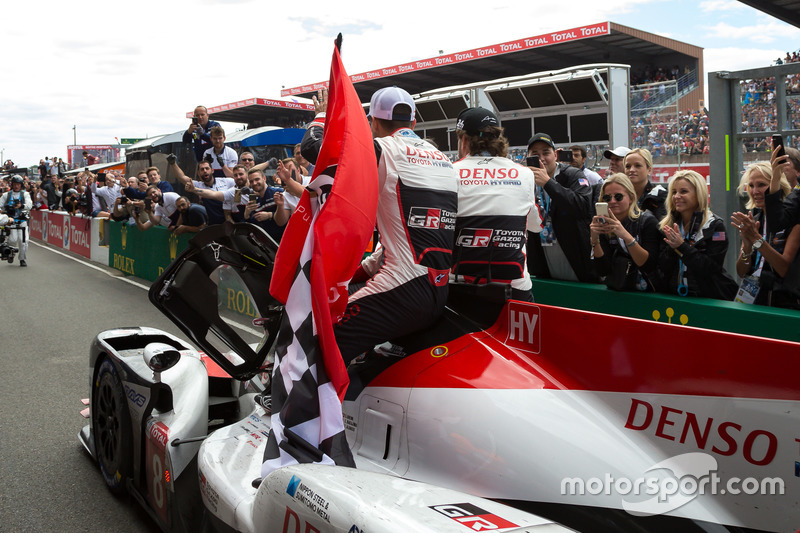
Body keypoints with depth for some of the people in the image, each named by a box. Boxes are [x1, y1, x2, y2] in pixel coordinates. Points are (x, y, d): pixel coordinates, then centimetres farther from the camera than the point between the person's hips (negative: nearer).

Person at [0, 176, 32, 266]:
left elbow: (29, 205, -6)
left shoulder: (25, 194, 10)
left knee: (23, 240, -10)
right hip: (11, 220, 0)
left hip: (22, 220, 0)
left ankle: (23, 260, 5)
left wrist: (21, 206, -26)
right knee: (13, 240, -15)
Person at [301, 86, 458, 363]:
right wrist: (364, 269, 27)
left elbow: (312, 147, -2)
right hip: (441, 292, 9)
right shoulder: (443, 160, 20)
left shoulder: (383, 150, -4)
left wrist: (323, 114, 19)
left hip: (406, 292, -9)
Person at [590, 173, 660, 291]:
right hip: (615, 290, 2)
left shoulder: (647, 221, -5)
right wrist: (595, 239, -17)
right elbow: (603, 271, -4)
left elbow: (650, 266, -16)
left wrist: (626, 236, -26)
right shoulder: (604, 225, 3)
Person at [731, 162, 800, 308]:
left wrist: (756, 238, -18)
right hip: (752, 299, 4)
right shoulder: (753, 219, 10)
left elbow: (785, 270, -13)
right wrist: (747, 244, -11)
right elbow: (741, 272, 6)